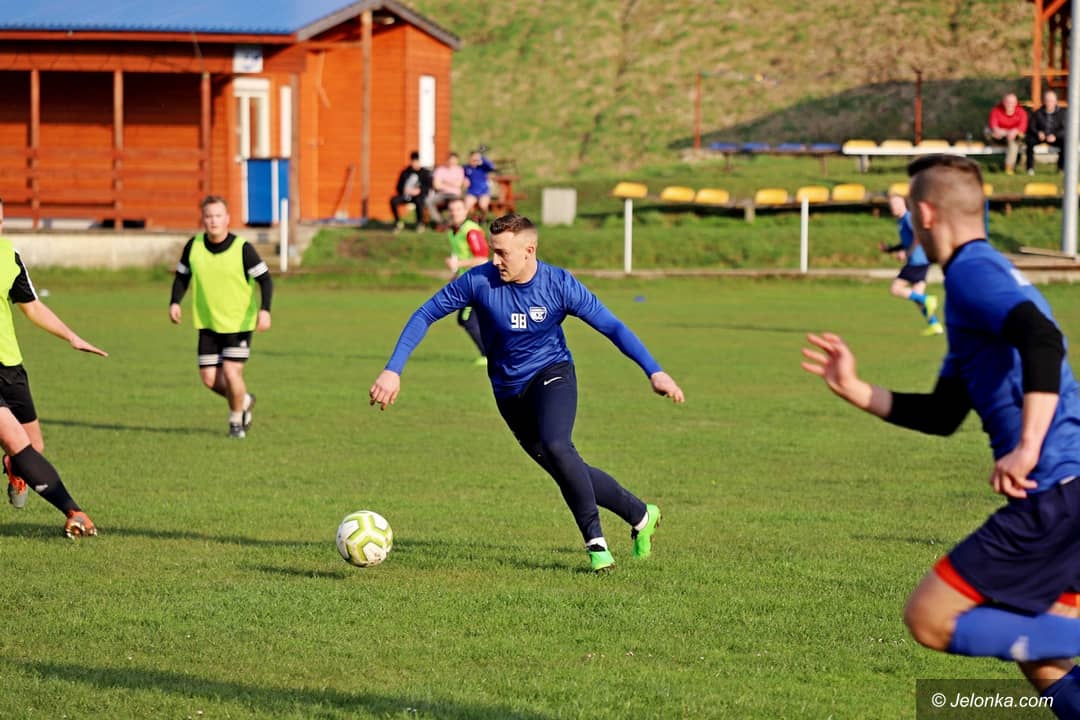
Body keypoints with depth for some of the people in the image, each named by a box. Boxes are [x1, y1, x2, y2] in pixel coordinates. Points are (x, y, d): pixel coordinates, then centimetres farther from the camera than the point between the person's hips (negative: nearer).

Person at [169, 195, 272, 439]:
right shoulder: (193, 246, -4)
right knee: (209, 378, 1)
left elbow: (265, 279, -10)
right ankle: (245, 401, 31)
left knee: (231, 373, -14)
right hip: (208, 324, 4)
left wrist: (265, 309, -24)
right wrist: (175, 302, -7)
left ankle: (236, 421, 13)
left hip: (239, 324, -4)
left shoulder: (242, 248, -14)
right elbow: (182, 276, 9)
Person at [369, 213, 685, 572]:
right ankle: (640, 514, 25)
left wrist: (654, 371, -20)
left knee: (556, 446, -31)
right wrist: (393, 370, -19)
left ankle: (595, 540, -16)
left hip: (552, 373, -3)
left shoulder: (559, 284, -17)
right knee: (570, 473, 4)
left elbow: (612, 327, -11)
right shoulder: (480, 281, -16)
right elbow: (424, 316, -10)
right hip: (509, 391, 3)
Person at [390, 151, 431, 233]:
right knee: (393, 201, -27)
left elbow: (429, 186, -4)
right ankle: (398, 222, -7)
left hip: (419, 195, -3)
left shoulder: (424, 172, 3)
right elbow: (398, 187, 10)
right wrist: (404, 190, -12)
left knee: (419, 201, -40)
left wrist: (419, 190, -20)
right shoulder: (405, 172, 9)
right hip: (406, 195, 3)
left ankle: (420, 223, -16)